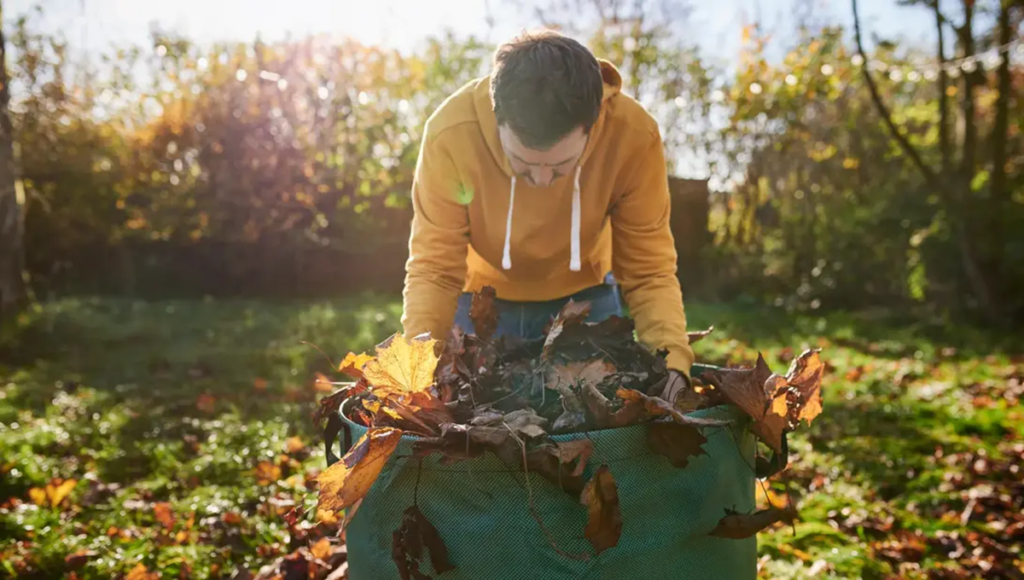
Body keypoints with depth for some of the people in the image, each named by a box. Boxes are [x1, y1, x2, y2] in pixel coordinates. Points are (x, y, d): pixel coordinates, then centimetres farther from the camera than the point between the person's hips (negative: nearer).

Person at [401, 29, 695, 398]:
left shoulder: (634, 136, -29)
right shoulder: (451, 134, -31)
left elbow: (649, 272, -20)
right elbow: (434, 270, -22)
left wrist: (672, 362, -36)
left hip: (583, 298, 1)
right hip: (482, 299, 0)